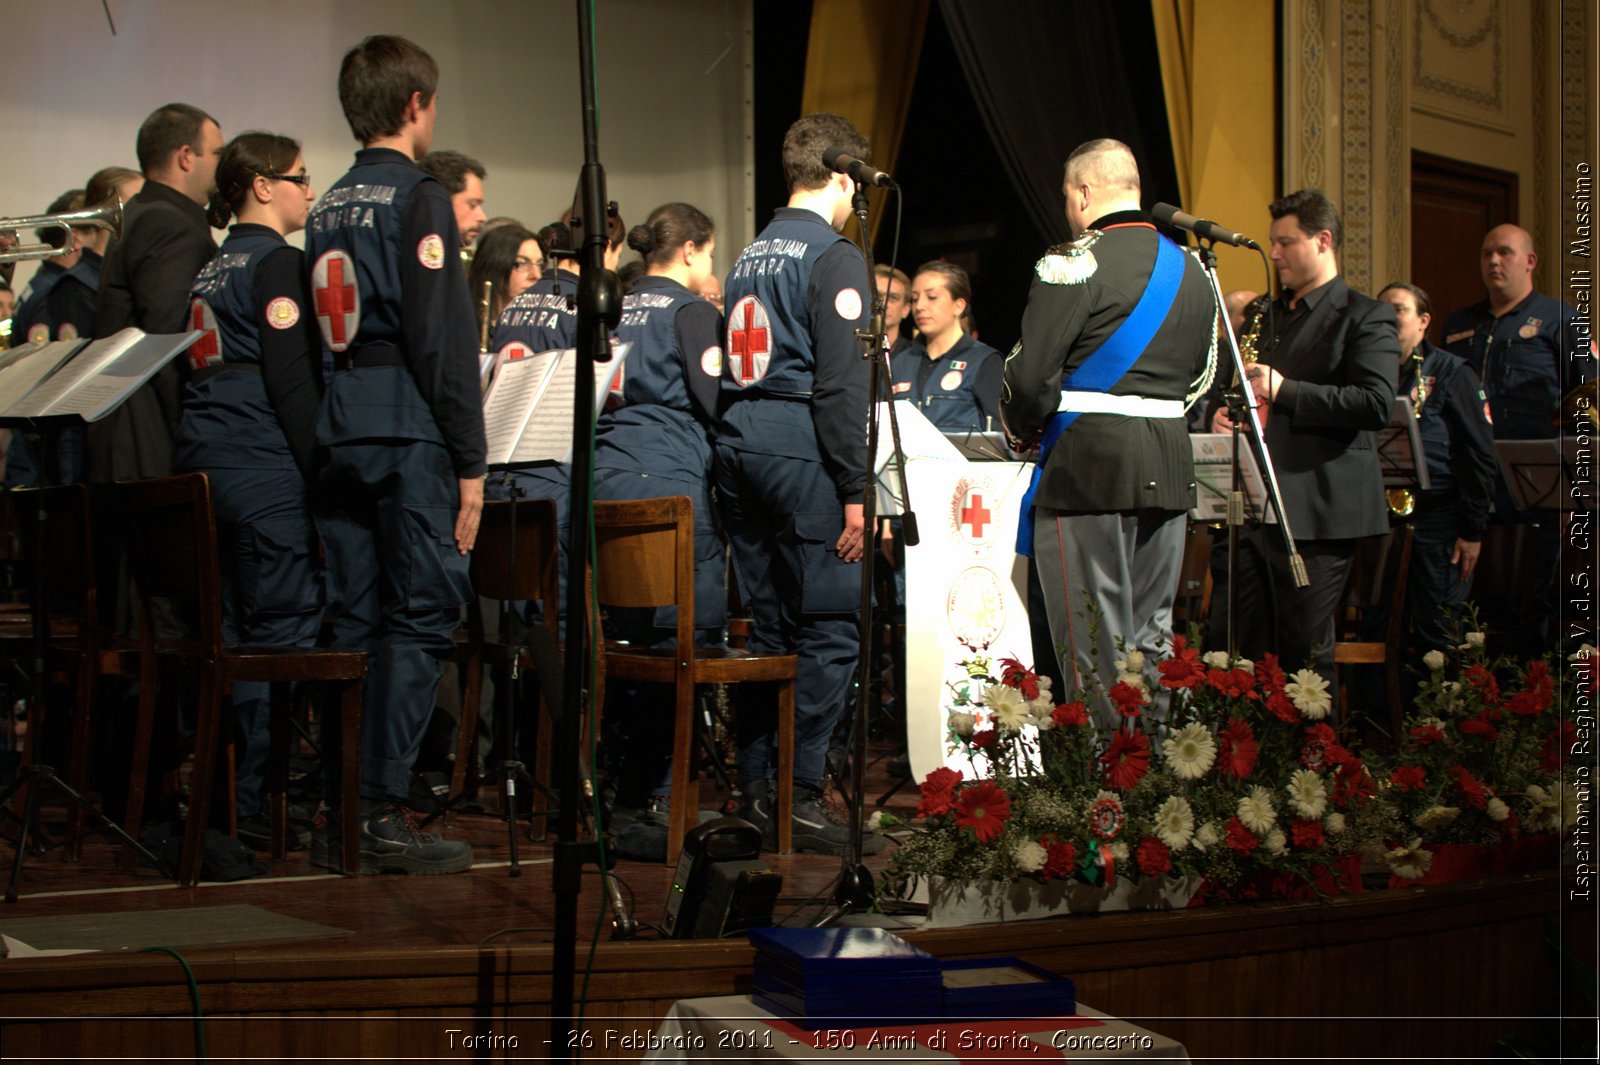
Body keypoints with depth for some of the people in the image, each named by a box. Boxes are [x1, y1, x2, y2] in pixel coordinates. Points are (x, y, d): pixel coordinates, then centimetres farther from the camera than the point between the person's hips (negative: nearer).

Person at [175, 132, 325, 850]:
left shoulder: (213, 268, 19)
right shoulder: (277, 261, -7)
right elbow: (293, 380, -15)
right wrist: (320, 468, -14)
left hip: (202, 460, 9)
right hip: (262, 467, -9)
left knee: (228, 629, 11)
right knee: (281, 629, -7)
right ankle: (253, 800, -7)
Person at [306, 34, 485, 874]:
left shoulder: (327, 210, 15)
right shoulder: (419, 198, -7)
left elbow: (320, 337, 16)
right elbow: (443, 339, -13)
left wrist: (350, 436, 19)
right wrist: (470, 461, -12)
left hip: (341, 432, 7)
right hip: (410, 432, -7)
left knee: (353, 623, 10)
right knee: (418, 618, -3)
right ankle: (382, 813, -5)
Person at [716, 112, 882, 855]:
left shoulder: (750, 257, 17)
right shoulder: (835, 256, -7)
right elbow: (841, 383, -14)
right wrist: (856, 493, -14)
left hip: (739, 441, 8)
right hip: (801, 449, -8)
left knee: (767, 622, 12)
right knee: (829, 627, -5)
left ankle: (754, 787, 15)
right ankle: (801, 797, -6)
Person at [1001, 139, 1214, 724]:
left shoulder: (1076, 261, -10)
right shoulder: (1188, 268, 15)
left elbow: (1029, 372, -14)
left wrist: (1021, 432, 4)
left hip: (1089, 463, -7)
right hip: (1170, 466, 7)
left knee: (1093, 640, -2)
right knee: (1151, 636, 13)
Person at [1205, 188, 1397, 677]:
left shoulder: (1366, 318, -3)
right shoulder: (1266, 316, 21)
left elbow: (1376, 404, -17)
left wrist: (1285, 391, -17)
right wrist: (1222, 412, 10)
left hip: (1316, 515, -7)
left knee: (1303, 658, -2)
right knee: (1227, 647, 6)